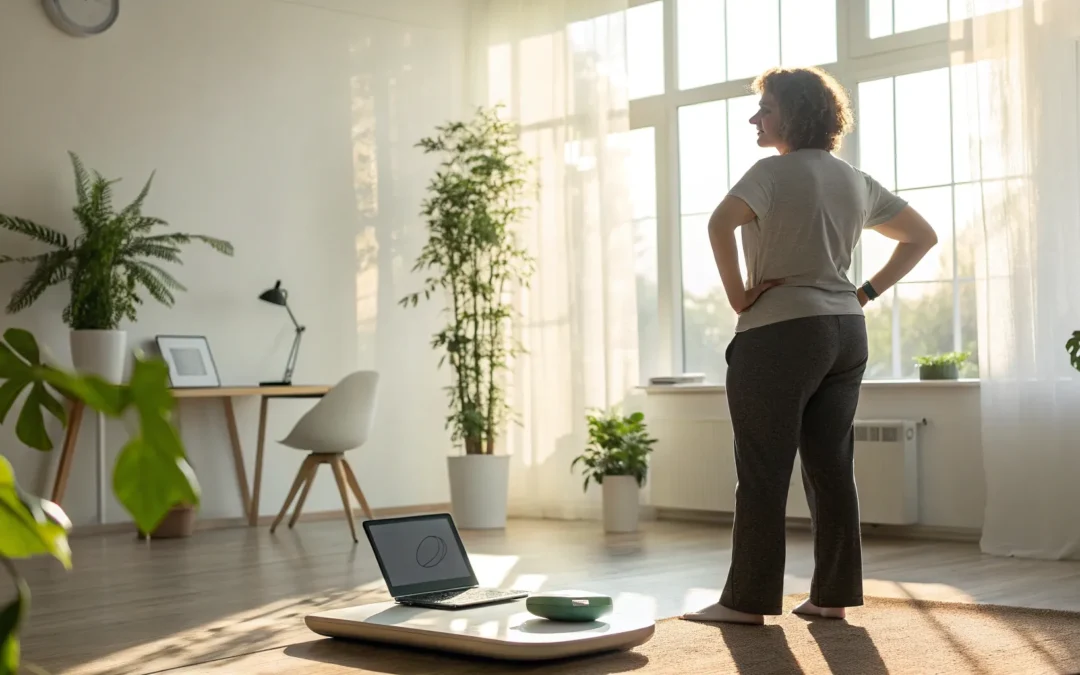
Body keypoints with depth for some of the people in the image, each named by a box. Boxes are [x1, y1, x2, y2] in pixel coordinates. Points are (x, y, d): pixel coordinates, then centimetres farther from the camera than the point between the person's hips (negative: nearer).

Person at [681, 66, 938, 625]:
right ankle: (833, 596, 13)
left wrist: (738, 295, -15)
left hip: (779, 333, -7)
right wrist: (867, 292, 13)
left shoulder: (776, 171, -9)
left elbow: (720, 223, -26)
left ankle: (746, 600, 2)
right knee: (832, 468, 9)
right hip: (846, 332, 7)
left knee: (763, 473, -3)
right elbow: (922, 236, 22)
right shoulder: (856, 181, 14)